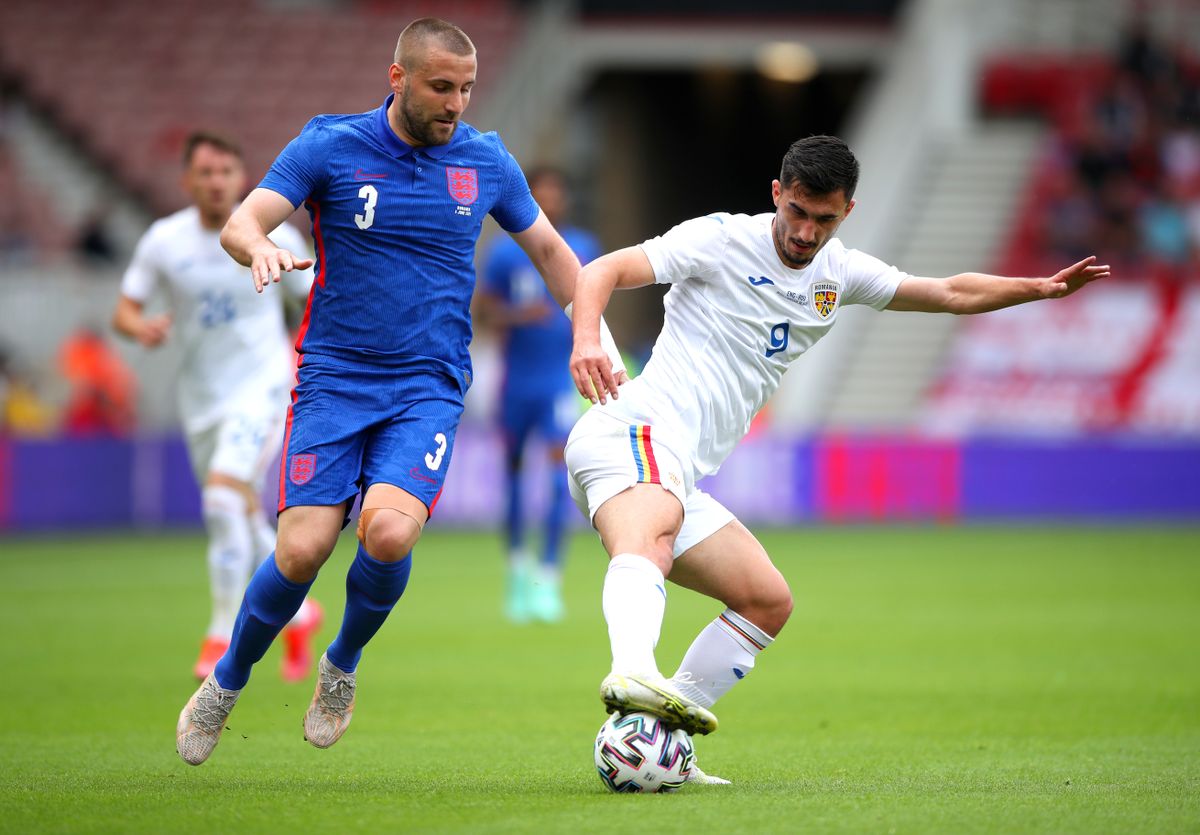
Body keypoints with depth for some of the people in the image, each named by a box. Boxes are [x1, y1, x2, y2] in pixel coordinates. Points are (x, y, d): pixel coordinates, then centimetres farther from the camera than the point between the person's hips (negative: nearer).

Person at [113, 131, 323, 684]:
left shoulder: (272, 236, -6)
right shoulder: (163, 240, -3)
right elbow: (124, 310, 0)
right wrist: (142, 328, -22)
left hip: (261, 384, -4)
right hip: (200, 393, 4)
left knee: (223, 497, -23)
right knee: (242, 518, 11)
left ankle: (223, 637, -16)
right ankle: (299, 612, 35)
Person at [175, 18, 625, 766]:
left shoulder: (487, 161, 5)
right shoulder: (329, 147, -3)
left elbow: (548, 248, 20)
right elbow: (241, 224, -11)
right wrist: (262, 248, -35)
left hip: (428, 388, 1)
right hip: (333, 379, -1)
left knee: (389, 531, -24)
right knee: (303, 549, -15)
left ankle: (343, 666, 6)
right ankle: (227, 685, 13)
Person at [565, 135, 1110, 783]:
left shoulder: (839, 273, 18)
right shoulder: (721, 241, -2)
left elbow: (952, 293, 25)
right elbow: (602, 271, -8)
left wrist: (1040, 287, 12)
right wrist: (586, 342, -27)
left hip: (678, 479, 8)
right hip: (633, 435, -8)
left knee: (768, 602, 8)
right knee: (651, 536, -38)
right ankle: (632, 675, -65)